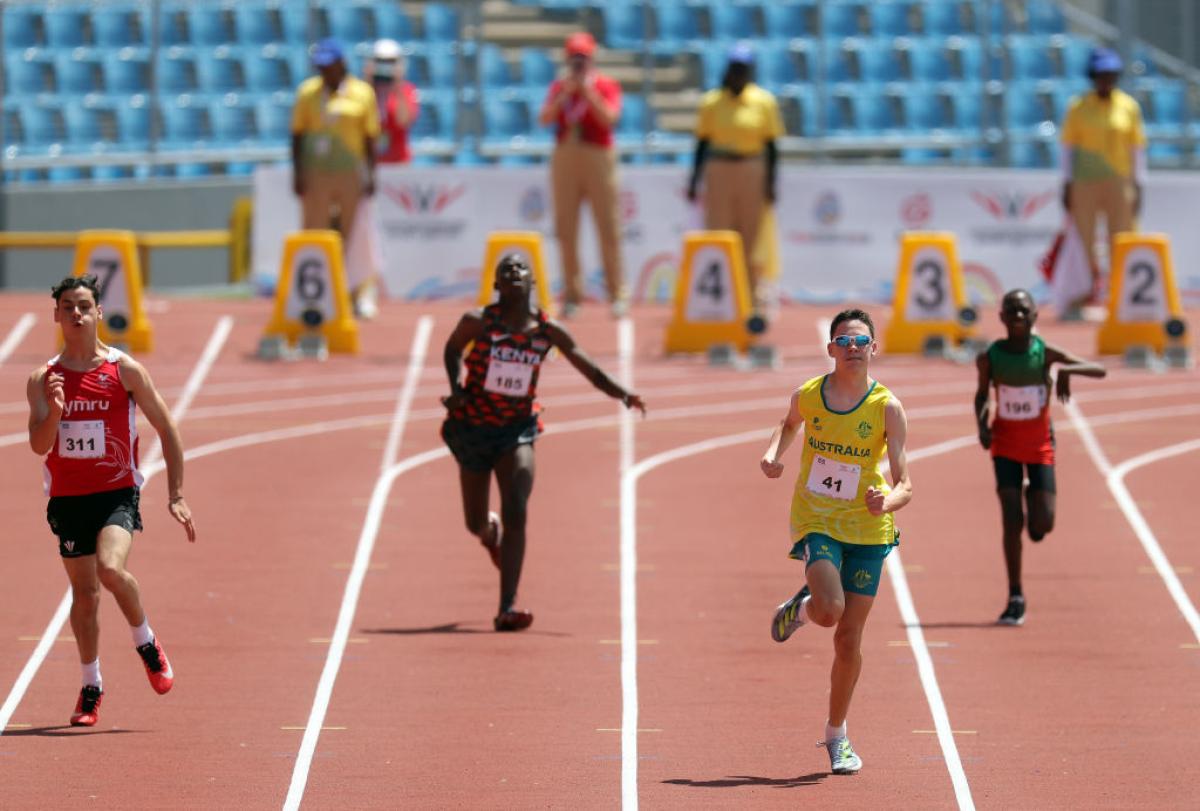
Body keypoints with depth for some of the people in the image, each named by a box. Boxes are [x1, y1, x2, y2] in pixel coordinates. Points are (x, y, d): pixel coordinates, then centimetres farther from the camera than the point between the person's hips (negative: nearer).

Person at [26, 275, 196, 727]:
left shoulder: (125, 371, -3)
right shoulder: (43, 379, 3)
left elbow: (167, 431, 4)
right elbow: (39, 445, -6)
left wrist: (176, 496, 1)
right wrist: (54, 411, -27)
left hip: (117, 493, -3)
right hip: (67, 498, 3)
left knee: (110, 568, -27)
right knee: (84, 592, 8)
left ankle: (146, 643, -2)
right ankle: (91, 688, 23)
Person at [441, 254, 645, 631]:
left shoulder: (548, 331, -6)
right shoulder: (478, 322, -11)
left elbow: (591, 371, -3)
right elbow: (453, 348, 10)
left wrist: (622, 394, -21)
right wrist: (456, 388, -7)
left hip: (517, 429, 0)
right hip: (472, 427, 0)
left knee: (515, 514, -18)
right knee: (475, 524, 9)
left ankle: (507, 609, -21)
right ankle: (490, 530, 51)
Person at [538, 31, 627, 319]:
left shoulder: (607, 86, 1)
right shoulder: (559, 87, 10)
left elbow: (609, 118, -14)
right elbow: (545, 119, -3)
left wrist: (588, 91, -16)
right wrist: (566, 94, -13)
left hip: (598, 157, -3)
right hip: (564, 158, 3)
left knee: (608, 227, -4)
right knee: (565, 229, 3)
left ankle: (617, 293, -1)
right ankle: (572, 293, 9)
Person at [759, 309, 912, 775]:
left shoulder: (887, 408, -10)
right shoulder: (808, 396, -5)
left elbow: (904, 485, -12)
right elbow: (790, 425, 21)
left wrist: (888, 501, -35)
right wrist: (773, 454, 0)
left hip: (868, 529, 0)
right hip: (816, 522, 0)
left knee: (849, 638, 5)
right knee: (830, 610, -26)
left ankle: (836, 736, 24)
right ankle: (801, 606, 13)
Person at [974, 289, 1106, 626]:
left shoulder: (1046, 353, -12)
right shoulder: (989, 357, -10)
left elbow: (1100, 370, -15)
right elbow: (982, 394, 8)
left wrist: (1067, 370, -34)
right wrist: (982, 425, -10)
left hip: (1040, 445, 0)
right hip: (1005, 445, 0)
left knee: (1043, 524, -5)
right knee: (1012, 520, -11)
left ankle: (1034, 495, 33)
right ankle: (1016, 598, -3)